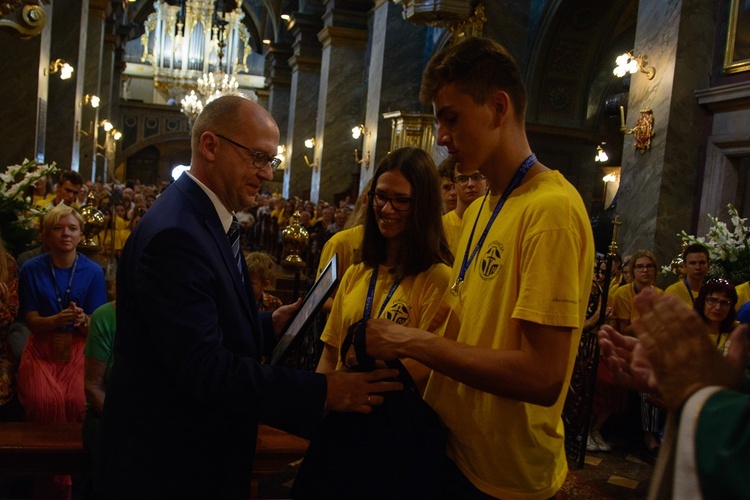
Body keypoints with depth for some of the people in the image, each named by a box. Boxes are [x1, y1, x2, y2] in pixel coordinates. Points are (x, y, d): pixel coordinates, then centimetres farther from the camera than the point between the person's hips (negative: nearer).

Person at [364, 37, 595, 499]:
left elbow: (543, 377, -26)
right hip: (451, 448, 7)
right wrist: (393, 342, -4)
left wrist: (414, 343, -20)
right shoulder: (478, 211, 7)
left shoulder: (551, 209, -20)